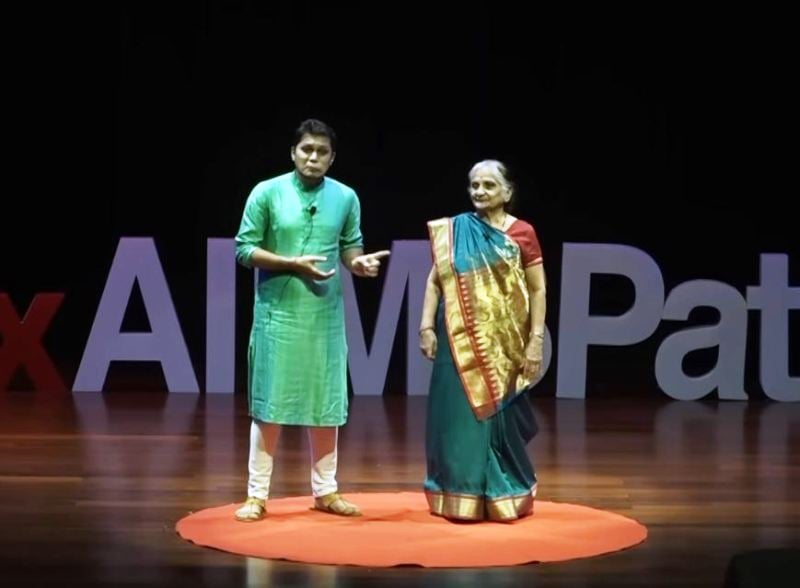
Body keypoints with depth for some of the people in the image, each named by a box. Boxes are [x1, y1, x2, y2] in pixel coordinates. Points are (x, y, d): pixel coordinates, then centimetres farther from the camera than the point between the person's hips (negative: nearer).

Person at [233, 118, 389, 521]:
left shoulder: (346, 197, 4)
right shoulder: (267, 193, -5)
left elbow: (349, 246, 10)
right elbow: (244, 249, -5)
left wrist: (358, 262, -13)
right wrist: (293, 264, -16)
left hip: (326, 314, 3)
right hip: (278, 312, -3)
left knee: (327, 401, 9)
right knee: (269, 402, 0)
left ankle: (325, 490, 21)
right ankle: (257, 494, 8)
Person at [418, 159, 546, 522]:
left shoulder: (522, 233, 0)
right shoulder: (452, 231, 5)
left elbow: (537, 290, -1)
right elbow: (435, 280, 5)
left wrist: (536, 339, -7)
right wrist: (427, 326, -4)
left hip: (502, 342, -1)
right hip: (459, 339, 1)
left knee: (499, 415, 6)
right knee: (458, 415, 2)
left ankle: (504, 496, 18)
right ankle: (460, 497, 11)